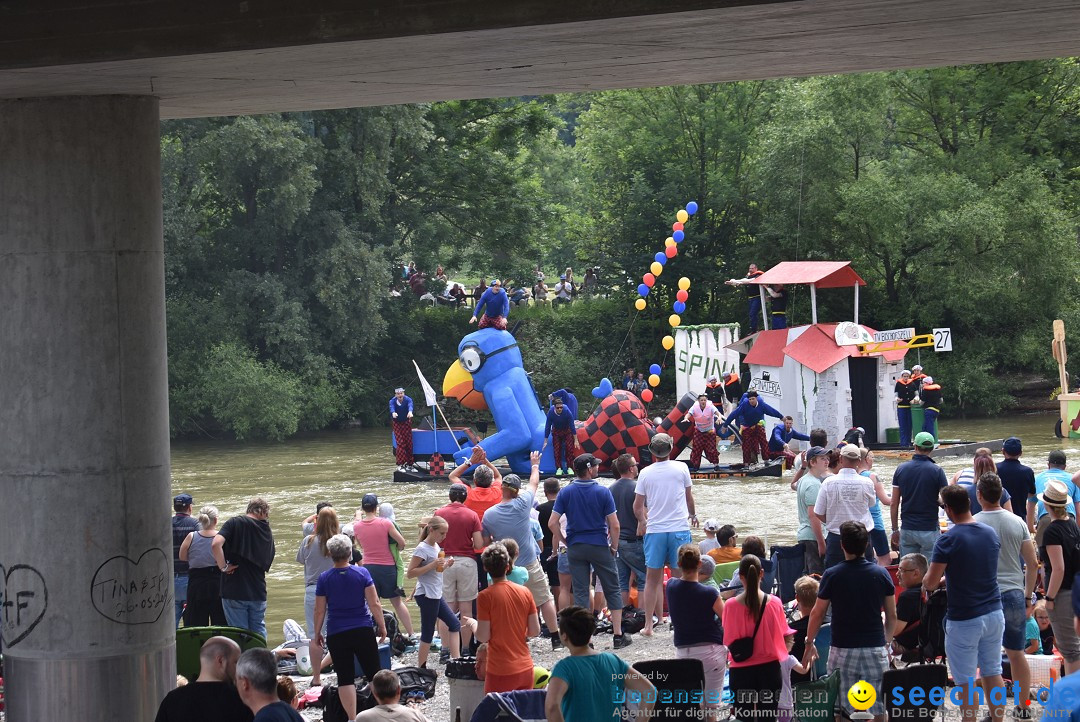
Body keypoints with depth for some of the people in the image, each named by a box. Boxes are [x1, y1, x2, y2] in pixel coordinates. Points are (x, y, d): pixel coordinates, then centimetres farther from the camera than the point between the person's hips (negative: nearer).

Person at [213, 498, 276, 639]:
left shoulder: (235, 523, -5)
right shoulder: (267, 531, 10)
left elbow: (216, 544, -22)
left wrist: (223, 566, -12)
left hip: (234, 590, -4)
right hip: (258, 591, 4)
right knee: (259, 631, 14)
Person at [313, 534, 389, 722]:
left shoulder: (324, 578, -5)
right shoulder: (362, 573, -5)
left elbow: (320, 611, 0)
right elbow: (374, 604, -5)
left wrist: (317, 634, 12)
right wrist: (382, 626, 6)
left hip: (336, 634, 0)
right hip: (363, 631, 0)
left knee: (345, 678, 3)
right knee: (374, 674, 9)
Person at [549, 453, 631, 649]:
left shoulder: (566, 493, -3)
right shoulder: (602, 492, -9)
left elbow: (552, 523, -7)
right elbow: (614, 525, -9)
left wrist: (565, 542, 7)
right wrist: (614, 547, 4)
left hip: (575, 548, 2)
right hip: (599, 546, -2)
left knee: (580, 592, 5)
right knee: (612, 590, 9)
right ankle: (618, 635, 9)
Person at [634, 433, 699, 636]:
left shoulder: (645, 473, 0)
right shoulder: (681, 468, -1)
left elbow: (638, 506, 4)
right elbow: (689, 496, 13)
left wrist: (642, 522, 25)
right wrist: (692, 515, 32)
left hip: (654, 530, 0)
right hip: (679, 528, 0)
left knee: (653, 579, 5)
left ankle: (650, 624, 4)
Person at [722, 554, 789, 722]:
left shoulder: (731, 606, -13)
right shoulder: (774, 603, -9)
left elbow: (728, 642, -6)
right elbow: (782, 634, 2)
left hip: (741, 670, -1)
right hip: (769, 667, 1)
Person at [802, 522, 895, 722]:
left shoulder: (832, 575, -7)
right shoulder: (881, 574, -1)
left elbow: (818, 614, -1)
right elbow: (892, 616, 7)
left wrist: (809, 643, 12)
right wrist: (887, 643, 21)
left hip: (842, 649, -2)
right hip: (875, 648, 2)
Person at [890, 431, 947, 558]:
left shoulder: (901, 469, 1)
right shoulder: (936, 471, -8)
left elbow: (894, 504, 3)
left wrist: (895, 529, 12)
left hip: (907, 530, 3)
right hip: (929, 530, -3)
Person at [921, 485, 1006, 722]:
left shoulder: (948, 540, -16)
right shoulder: (991, 533, 4)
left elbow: (931, 583, -16)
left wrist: (925, 581, 7)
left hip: (964, 620, -6)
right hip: (993, 613, 6)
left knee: (966, 682, 2)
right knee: (992, 672, 17)